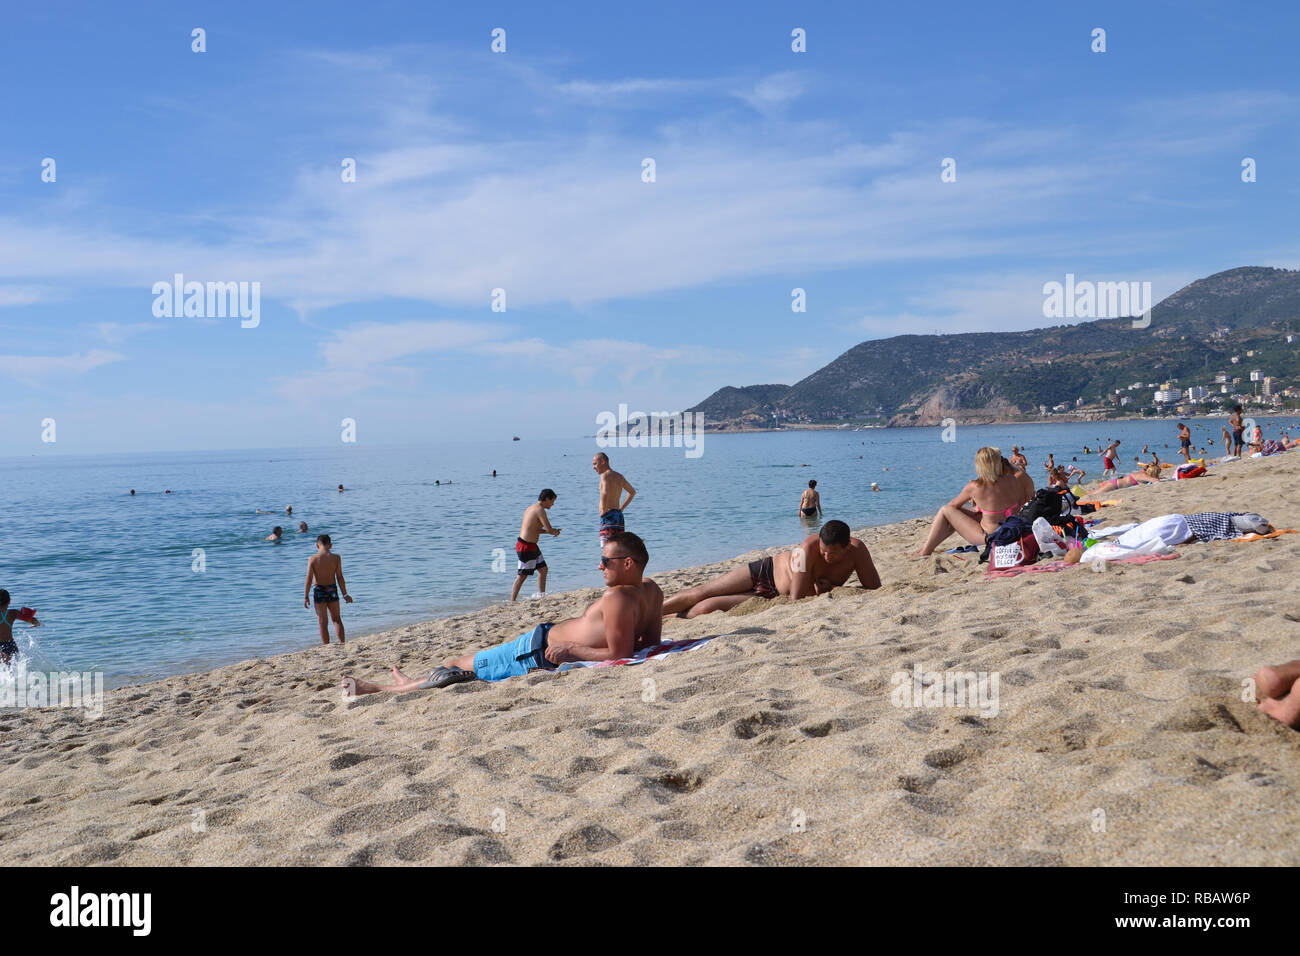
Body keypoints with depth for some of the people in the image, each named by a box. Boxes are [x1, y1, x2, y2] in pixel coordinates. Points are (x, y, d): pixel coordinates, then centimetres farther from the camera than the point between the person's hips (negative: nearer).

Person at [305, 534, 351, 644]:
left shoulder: (312, 559, -10)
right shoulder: (336, 558, -7)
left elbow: (309, 579, -10)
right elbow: (340, 577, -4)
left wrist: (305, 597, -3)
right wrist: (345, 594, 5)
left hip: (319, 591, -2)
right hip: (332, 590, 2)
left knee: (323, 622, 7)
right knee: (337, 619, 19)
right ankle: (342, 643, 11)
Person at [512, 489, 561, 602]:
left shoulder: (530, 508, 14)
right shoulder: (540, 510, -16)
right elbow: (549, 529, -22)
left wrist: (552, 531, 12)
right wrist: (555, 532, 2)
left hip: (532, 546, 10)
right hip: (526, 546, -10)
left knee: (543, 569, 16)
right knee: (522, 575, -2)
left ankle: (541, 596, 23)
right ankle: (512, 601, 4)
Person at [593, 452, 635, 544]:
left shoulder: (605, 475, -10)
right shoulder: (619, 476, 17)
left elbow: (605, 493, -29)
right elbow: (632, 492, 31)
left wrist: (604, 510, -16)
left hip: (608, 516, -9)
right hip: (619, 515, 9)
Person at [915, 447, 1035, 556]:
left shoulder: (974, 487, -21)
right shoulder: (1013, 480, -14)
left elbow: (953, 504, -1)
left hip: (989, 536, -6)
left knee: (945, 511, 6)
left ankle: (925, 552, 11)